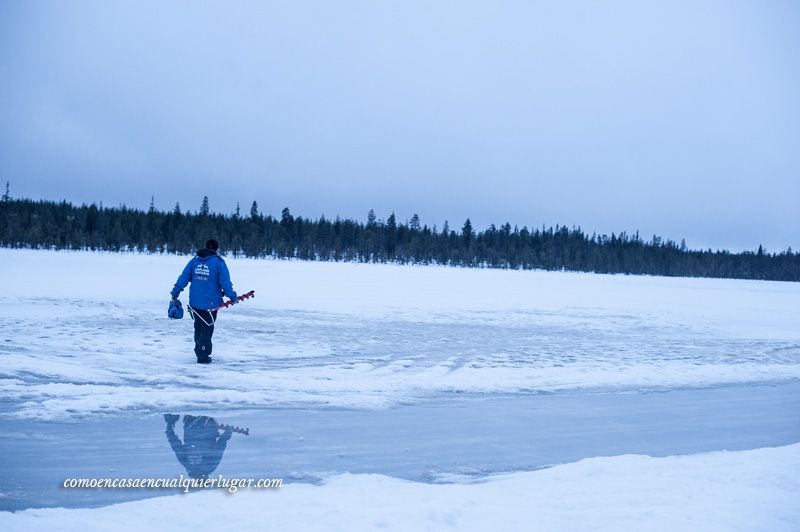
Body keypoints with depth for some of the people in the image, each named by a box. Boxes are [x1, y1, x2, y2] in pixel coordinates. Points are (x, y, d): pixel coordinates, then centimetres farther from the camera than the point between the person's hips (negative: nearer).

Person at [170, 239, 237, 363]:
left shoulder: (194, 260, 5)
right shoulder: (219, 263, -7)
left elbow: (183, 278, 5)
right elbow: (225, 283, -9)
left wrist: (175, 293, 11)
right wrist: (232, 297, 2)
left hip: (194, 302, 4)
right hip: (210, 302, -4)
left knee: (198, 328, 19)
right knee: (207, 329, 4)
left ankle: (200, 352, 29)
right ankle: (203, 356, 4)